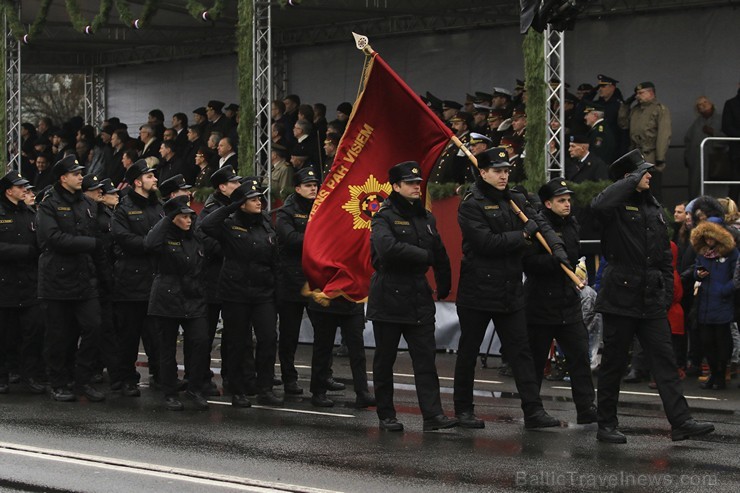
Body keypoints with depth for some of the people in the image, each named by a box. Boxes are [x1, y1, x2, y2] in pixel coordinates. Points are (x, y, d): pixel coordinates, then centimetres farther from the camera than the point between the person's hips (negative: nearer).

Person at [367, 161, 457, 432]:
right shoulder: (384, 217, -6)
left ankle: (433, 414, -8)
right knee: (385, 359, 3)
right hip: (389, 296, -5)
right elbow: (387, 247, -25)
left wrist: (444, 286, 15)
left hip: (419, 297, 5)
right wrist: (425, 256, -17)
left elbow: (440, 254, 22)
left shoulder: (426, 218, 14)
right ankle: (386, 415, 10)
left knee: (426, 358, -3)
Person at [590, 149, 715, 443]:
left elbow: (665, 253, 20)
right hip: (621, 297, -6)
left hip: (651, 300, 6)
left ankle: (681, 422, -3)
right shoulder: (617, 206, -6)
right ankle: (606, 425, 11)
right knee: (614, 363, 2)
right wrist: (632, 182, -22)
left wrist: (668, 291, 12)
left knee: (664, 360, 0)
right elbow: (599, 205, -33)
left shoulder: (653, 208, 15)